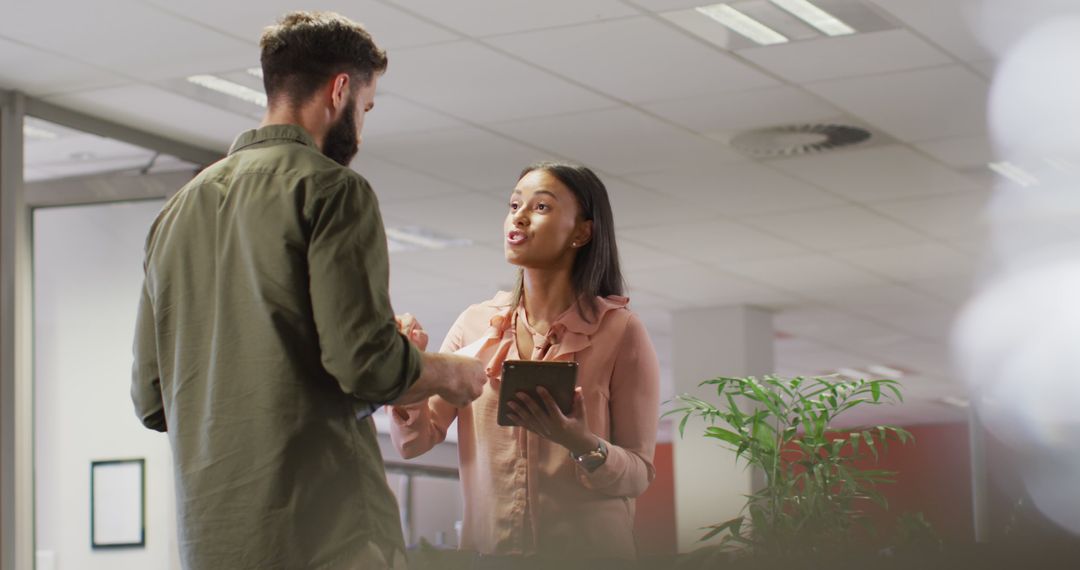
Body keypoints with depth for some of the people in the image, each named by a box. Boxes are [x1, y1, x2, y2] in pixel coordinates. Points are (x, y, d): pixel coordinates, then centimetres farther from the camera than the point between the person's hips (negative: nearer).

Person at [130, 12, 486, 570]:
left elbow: (152, 400, 17)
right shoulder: (330, 188, -5)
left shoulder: (177, 209, 16)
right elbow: (368, 361, -14)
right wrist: (452, 375, 5)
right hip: (323, 525, -7)